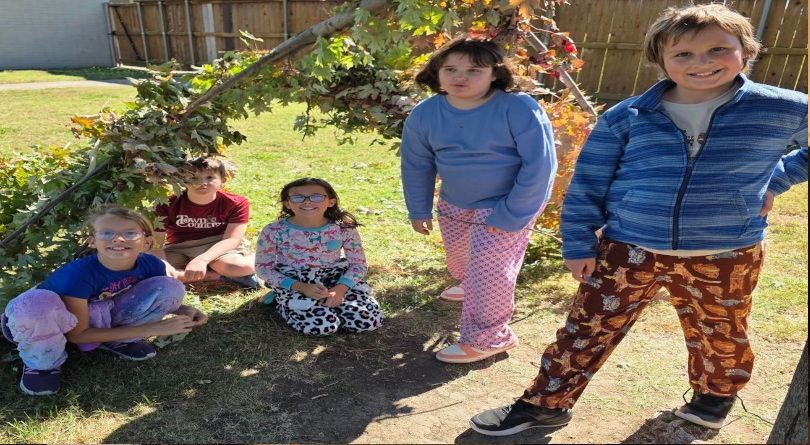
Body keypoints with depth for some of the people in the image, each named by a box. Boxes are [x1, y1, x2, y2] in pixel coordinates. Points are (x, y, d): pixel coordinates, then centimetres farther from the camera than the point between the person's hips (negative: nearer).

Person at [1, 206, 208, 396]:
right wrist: (152, 328, -28)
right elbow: (77, 334, -24)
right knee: (38, 303, -41)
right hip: (41, 324, -4)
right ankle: (41, 362, -9)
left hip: (94, 314, 4)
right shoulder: (77, 275, -33)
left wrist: (183, 311, -21)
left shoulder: (150, 264, -19)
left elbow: (166, 295, 3)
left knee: (170, 286, -15)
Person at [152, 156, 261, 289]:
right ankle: (219, 276, -24)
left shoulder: (236, 204, -12)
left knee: (234, 266, -41)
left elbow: (231, 239, -19)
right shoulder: (168, 204, -9)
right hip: (180, 251, 5)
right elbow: (156, 242, -9)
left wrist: (202, 259, -36)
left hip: (219, 248, -4)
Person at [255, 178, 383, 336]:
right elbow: (263, 268, -7)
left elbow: (358, 264, -1)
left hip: (336, 280, 3)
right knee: (323, 325, -26)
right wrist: (301, 287, -20)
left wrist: (340, 289, -20)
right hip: (292, 284, -2)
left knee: (368, 321, -15)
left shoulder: (344, 228, -9)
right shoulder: (274, 231, -13)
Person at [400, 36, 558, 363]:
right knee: (460, 263, 26)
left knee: (489, 274, -5)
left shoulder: (519, 109, -25)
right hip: (453, 206, 6)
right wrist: (419, 210, 7)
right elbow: (417, 166, 2)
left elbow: (539, 166, -22)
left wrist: (510, 216, -22)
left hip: (507, 205, -6)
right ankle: (472, 287, 61)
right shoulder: (424, 115, -11)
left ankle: (486, 339, 18)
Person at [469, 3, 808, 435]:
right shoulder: (626, 117, -6)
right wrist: (578, 243, -1)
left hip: (726, 257, 1)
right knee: (588, 329, 5)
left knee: (720, 335, 22)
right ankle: (546, 403, 23)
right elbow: (588, 182, -1)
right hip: (626, 249, 0)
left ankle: (716, 392, 54)